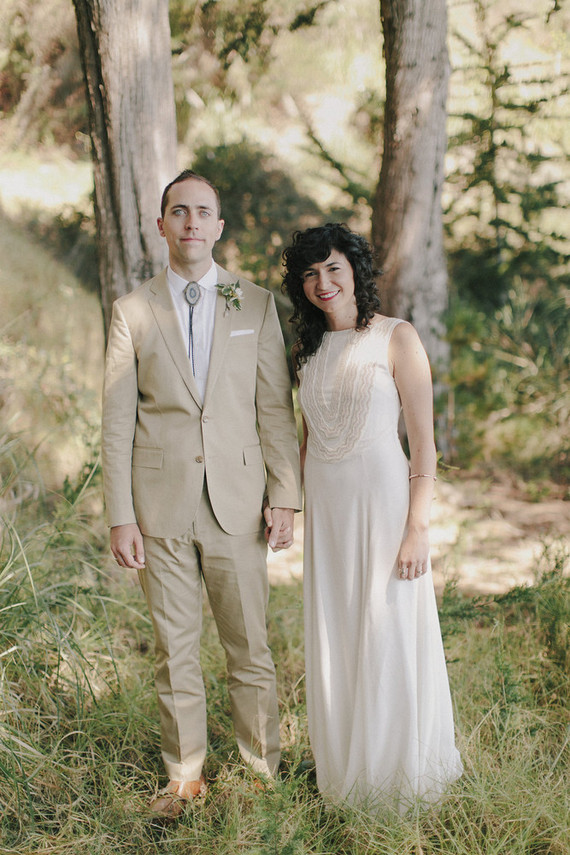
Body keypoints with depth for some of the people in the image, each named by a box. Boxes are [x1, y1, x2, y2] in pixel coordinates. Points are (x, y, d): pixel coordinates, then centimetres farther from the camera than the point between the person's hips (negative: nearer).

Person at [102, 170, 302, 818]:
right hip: (161, 508, 0)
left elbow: (276, 409, 4)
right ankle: (184, 776, 24)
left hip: (237, 506, 0)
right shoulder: (132, 312, 3)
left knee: (249, 645, 8)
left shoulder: (256, 305, 5)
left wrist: (285, 497, -1)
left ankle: (262, 765, 25)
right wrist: (120, 516, -3)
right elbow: (117, 422, 2)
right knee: (174, 650, 9)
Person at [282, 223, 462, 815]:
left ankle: (396, 773, 19)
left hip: (382, 500, -5)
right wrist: (298, 508, 14)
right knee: (333, 640, 11)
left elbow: (424, 441, -10)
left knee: (388, 638, 2)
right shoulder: (309, 349, 11)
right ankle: (345, 770, 26)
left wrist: (417, 528, -15)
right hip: (325, 510, 5)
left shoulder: (396, 337, -7)